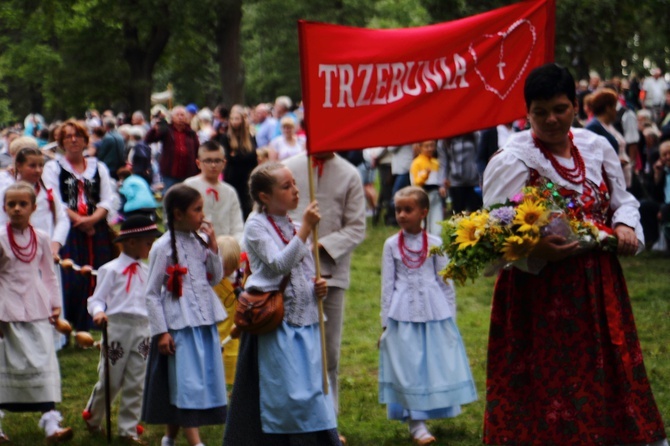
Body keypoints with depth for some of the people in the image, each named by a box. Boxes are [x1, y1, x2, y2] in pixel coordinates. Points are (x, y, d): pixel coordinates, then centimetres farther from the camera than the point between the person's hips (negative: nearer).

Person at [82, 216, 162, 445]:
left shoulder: (146, 271, 12)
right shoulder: (111, 270, -4)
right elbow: (97, 298, -5)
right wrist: (98, 312, -25)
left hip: (142, 329, 5)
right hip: (117, 327, -5)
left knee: (135, 383, 4)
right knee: (110, 381, 3)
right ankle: (92, 417, 27)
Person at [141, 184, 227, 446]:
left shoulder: (198, 243, 10)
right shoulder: (164, 247, -9)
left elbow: (216, 279, 14)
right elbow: (151, 293, -8)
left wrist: (213, 248, 1)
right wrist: (161, 331, -12)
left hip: (205, 323, 7)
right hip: (180, 325, -7)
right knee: (187, 384, -9)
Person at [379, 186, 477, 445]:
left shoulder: (435, 244, 3)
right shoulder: (392, 245, 3)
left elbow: (446, 283, 8)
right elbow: (387, 285, 5)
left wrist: (450, 316, 7)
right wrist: (385, 322, 4)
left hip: (434, 312, 1)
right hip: (403, 314, -1)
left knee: (436, 364, 2)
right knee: (407, 367, -3)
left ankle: (421, 418, 15)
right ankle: (417, 425, -2)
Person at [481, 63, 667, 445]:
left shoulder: (597, 148, 7)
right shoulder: (513, 160, -9)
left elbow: (622, 200, 18)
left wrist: (626, 226, -4)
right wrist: (537, 250, -31)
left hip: (599, 291, 5)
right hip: (539, 294, -5)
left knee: (605, 386, 9)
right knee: (547, 390, -3)